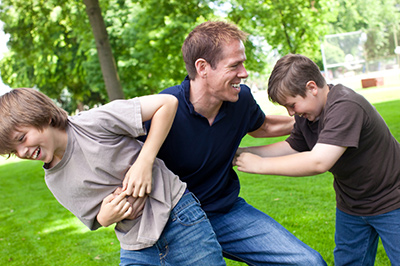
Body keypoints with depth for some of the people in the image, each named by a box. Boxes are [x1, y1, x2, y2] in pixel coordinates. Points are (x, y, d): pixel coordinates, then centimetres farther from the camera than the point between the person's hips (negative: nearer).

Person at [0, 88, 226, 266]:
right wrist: (104, 218, -11)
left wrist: (144, 163, -19)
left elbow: (167, 103, -16)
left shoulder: (94, 123, -16)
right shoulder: (54, 180, 4)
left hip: (179, 219, -5)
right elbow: (94, 219, 13)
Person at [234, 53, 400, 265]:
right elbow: (291, 147, 8)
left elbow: (318, 162, -39)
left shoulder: (346, 107, -32)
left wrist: (259, 165, -32)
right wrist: (241, 152, -3)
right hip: (350, 206, 8)